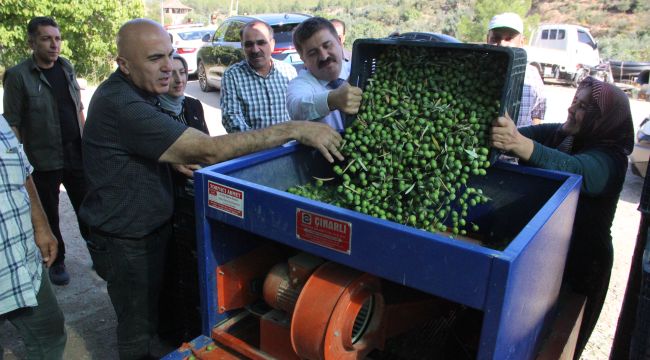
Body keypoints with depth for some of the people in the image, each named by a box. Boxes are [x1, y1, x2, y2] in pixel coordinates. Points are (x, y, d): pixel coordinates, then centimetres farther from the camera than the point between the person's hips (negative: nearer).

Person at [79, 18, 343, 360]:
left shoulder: (129, 90, 2)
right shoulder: (121, 105, -31)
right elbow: (209, 150, -36)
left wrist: (174, 158, 1)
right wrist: (295, 129, -35)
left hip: (150, 228, 9)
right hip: (126, 242, -9)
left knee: (147, 312, 28)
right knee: (137, 327, 12)